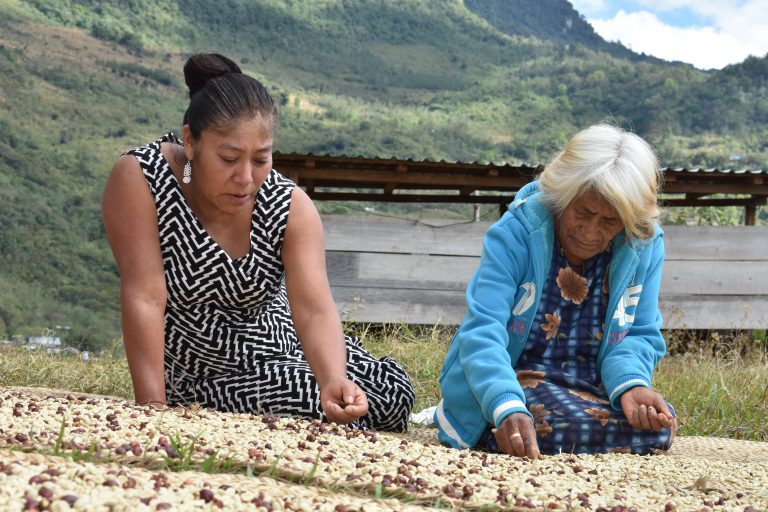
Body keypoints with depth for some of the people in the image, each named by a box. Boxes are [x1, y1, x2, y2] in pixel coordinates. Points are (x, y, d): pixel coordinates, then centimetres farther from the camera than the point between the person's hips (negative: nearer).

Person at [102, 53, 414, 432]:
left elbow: (314, 311, -26)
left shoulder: (290, 206, -15)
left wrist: (334, 379, -47)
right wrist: (153, 409, -32)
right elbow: (145, 297, -28)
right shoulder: (139, 179, -23)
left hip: (281, 347, 5)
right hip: (197, 370, -4)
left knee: (395, 392, -10)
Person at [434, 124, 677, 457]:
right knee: (554, 421, -36)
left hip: (591, 387, 5)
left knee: (659, 426, -23)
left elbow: (640, 336, 2)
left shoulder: (645, 247, -5)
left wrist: (630, 383, -23)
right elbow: (483, 331, -26)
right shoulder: (515, 234, -17)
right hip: (512, 382, -4)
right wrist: (508, 408, -44)